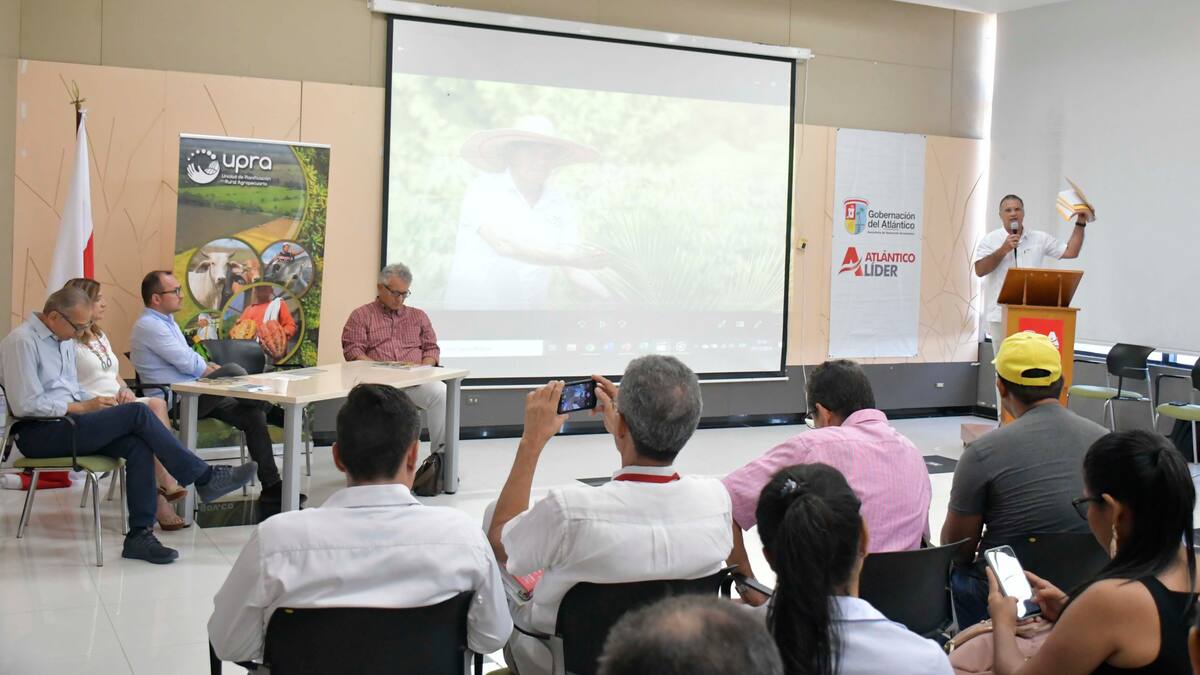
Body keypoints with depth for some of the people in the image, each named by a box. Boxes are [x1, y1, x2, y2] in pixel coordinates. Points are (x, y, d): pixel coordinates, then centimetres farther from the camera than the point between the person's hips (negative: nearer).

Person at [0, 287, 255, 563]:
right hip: (39, 434, -8)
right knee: (137, 413, -22)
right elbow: (25, 405, -18)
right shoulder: (23, 342, -12)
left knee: (138, 445, -19)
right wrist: (83, 407, -14)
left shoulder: (63, 340, 16)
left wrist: (91, 403, 0)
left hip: (64, 424, 8)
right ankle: (204, 478, -14)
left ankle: (140, 534, -19)